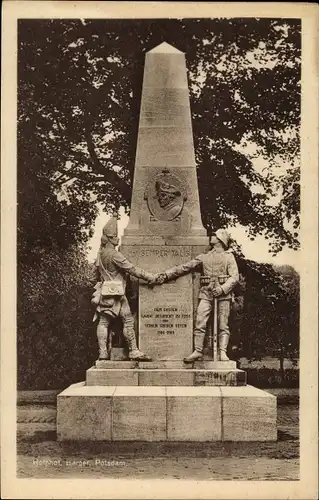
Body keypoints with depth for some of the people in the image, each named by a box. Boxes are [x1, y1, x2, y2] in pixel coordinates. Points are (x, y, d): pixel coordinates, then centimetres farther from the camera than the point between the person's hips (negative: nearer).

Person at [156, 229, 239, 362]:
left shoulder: (228, 256, 9)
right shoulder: (204, 257, 18)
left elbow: (234, 276, -1)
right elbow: (185, 267, 15)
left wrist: (223, 288, -16)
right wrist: (166, 274, 8)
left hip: (223, 294, -2)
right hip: (207, 293, 3)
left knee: (223, 325, -5)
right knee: (199, 323, -8)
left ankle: (222, 353, -6)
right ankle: (198, 351, -6)